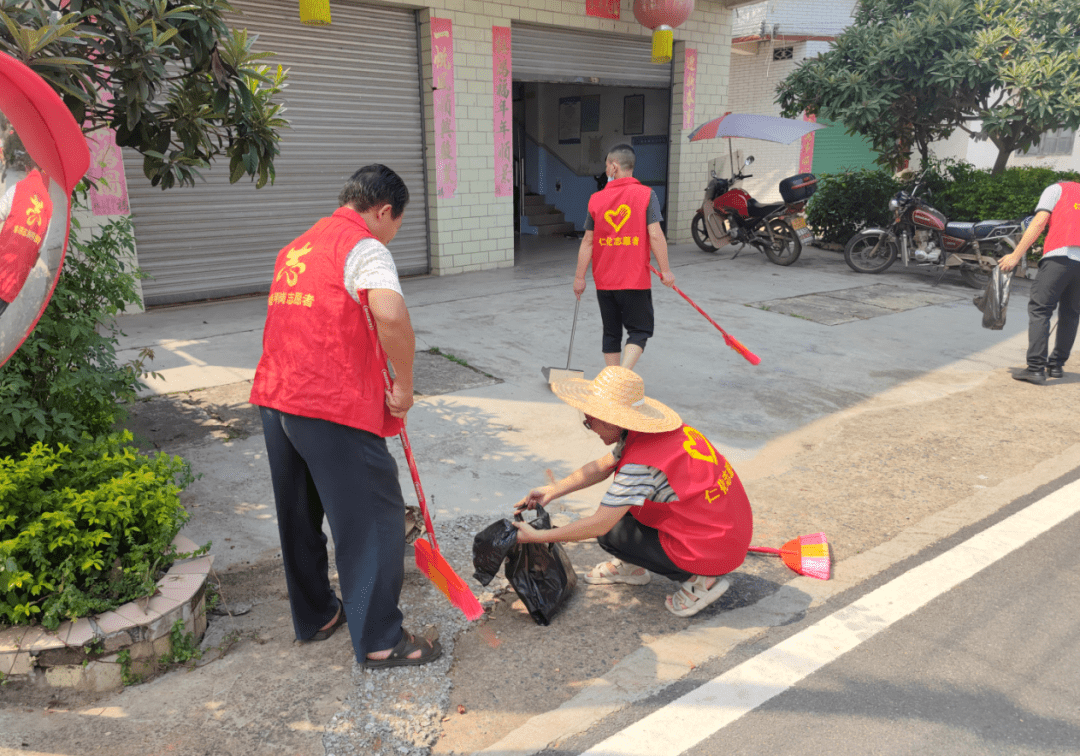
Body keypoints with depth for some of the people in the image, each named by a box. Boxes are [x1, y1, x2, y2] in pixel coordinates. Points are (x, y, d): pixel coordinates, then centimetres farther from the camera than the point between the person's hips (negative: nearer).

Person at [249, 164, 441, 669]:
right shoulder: (365, 248, -8)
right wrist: (404, 385, -16)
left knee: (299, 516, 20)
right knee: (375, 520, 3)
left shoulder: (297, 247, 19)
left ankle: (314, 616, 36)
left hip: (276, 399, 9)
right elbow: (391, 315, -29)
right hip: (334, 409, -9)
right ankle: (379, 640, 11)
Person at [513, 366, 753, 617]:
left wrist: (537, 536, -14)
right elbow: (603, 466, 11)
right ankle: (632, 566, 23)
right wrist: (552, 490, 6)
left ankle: (700, 580, 1)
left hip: (714, 553, -9)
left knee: (609, 533, 0)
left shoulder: (641, 464, -27)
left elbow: (599, 525, -23)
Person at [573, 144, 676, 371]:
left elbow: (588, 241, 1)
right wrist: (665, 270, -4)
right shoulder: (646, 194, -5)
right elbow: (655, 235, -12)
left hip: (604, 281, 3)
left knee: (611, 333, 14)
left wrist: (580, 277, 7)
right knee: (639, 331, 6)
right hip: (636, 280, -3)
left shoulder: (596, 199, 1)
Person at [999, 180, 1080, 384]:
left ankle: (1036, 367, -15)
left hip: (1061, 255, -5)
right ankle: (1056, 365, 17)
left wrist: (1016, 255, 0)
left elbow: (1039, 222, 3)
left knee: (1039, 309, -7)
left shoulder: (1055, 189, 17)